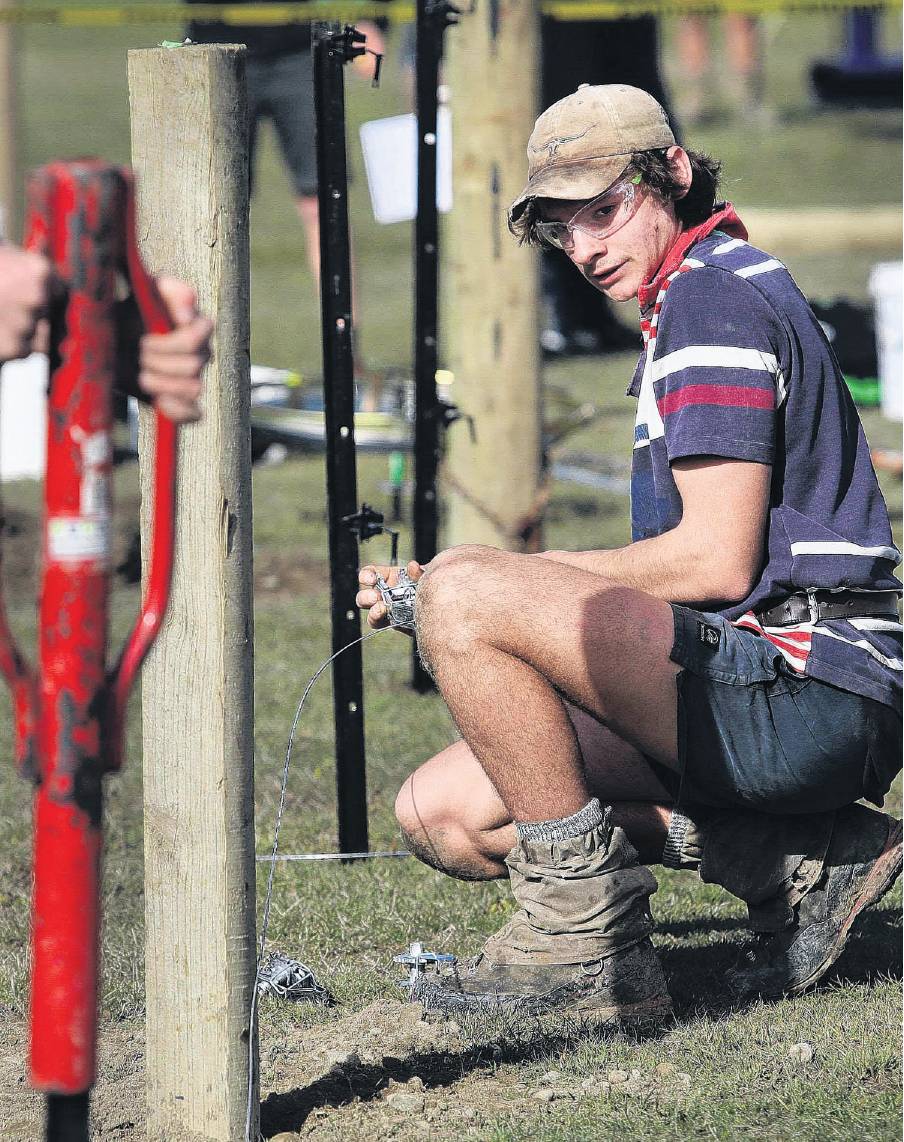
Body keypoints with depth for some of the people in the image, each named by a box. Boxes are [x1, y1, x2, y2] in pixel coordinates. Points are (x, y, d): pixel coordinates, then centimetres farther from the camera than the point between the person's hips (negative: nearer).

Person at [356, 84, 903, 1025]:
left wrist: (523, 582, -5)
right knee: (442, 811, 7)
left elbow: (716, 562, -17)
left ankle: (584, 939, -13)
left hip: (801, 691, -11)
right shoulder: (690, 300, 24)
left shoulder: (715, 295, -9)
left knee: (464, 594, -22)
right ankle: (797, 863, 3)